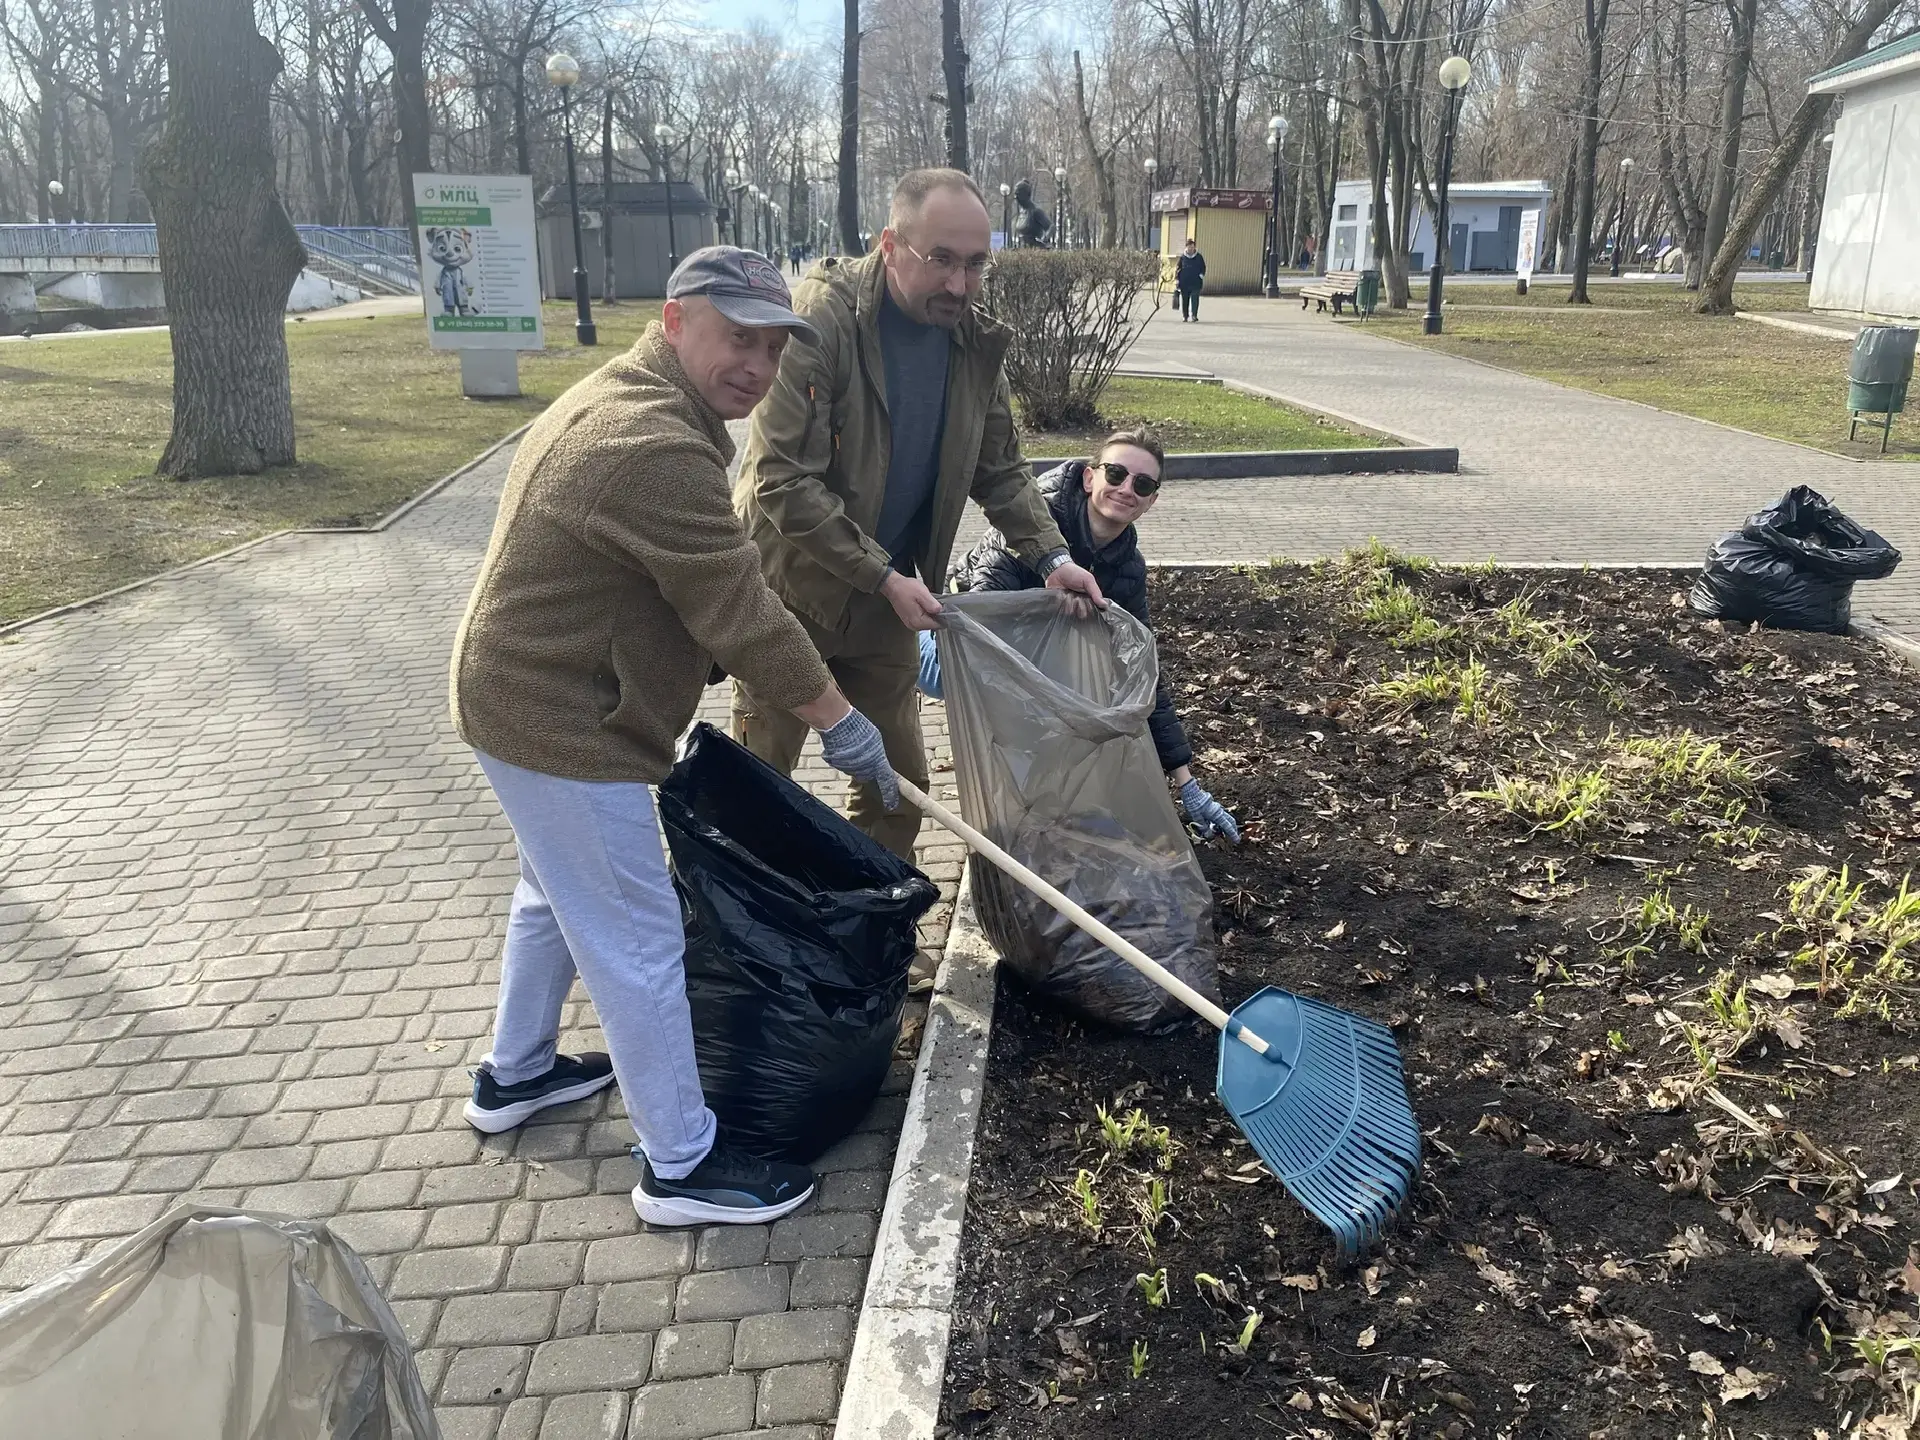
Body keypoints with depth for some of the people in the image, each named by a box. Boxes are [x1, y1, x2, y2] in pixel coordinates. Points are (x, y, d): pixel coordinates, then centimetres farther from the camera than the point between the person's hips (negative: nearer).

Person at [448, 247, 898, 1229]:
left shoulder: (619, 400, 10)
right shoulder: (658, 449, -26)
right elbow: (740, 614, -24)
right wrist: (837, 719, -15)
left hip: (525, 698, 11)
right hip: (565, 730, -11)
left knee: (556, 895, 27)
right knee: (637, 944, -1)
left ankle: (514, 1074, 46)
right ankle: (682, 1166, 12)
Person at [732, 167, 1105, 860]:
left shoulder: (976, 342, -2)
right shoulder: (822, 318, -21)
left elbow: (1001, 470, 9)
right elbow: (783, 480, -24)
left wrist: (1050, 555, -7)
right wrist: (885, 578, -24)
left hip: (887, 599, 6)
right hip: (793, 591, -5)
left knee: (900, 782, 13)